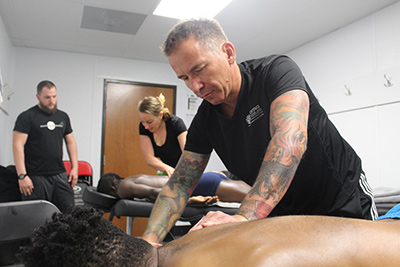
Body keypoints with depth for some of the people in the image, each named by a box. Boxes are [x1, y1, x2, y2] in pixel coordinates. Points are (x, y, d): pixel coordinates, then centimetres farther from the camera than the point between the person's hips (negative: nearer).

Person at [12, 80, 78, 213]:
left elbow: (70, 142, 17)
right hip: (36, 177, -4)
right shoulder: (27, 117, -4)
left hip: (60, 175, 4)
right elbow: (18, 145, -9)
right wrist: (22, 176, -16)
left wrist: (74, 168, 9)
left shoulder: (63, 117, 13)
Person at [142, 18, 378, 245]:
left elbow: (290, 139, -42)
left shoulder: (277, 70, -25)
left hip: (345, 201, -3)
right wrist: (150, 239, -27)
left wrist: (246, 216, -53)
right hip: (283, 213, 4)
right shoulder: (205, 119, -9)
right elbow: (180, 184, -10)